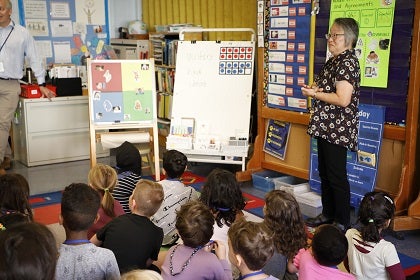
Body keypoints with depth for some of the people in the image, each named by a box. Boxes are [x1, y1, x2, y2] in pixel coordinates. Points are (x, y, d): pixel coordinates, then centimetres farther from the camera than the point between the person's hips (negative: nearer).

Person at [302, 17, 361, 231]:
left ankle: (342, 223, 12)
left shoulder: (347, 62, -17)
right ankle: (328, 214, 31)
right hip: (325, 127, 10)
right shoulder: (333, 62, 14)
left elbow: (343, 99, -25)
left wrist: (314, 94, -14)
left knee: (337, 177, -1)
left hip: (338, 129, -10)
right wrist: (314, 89, 4)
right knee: (324, 173, 17)